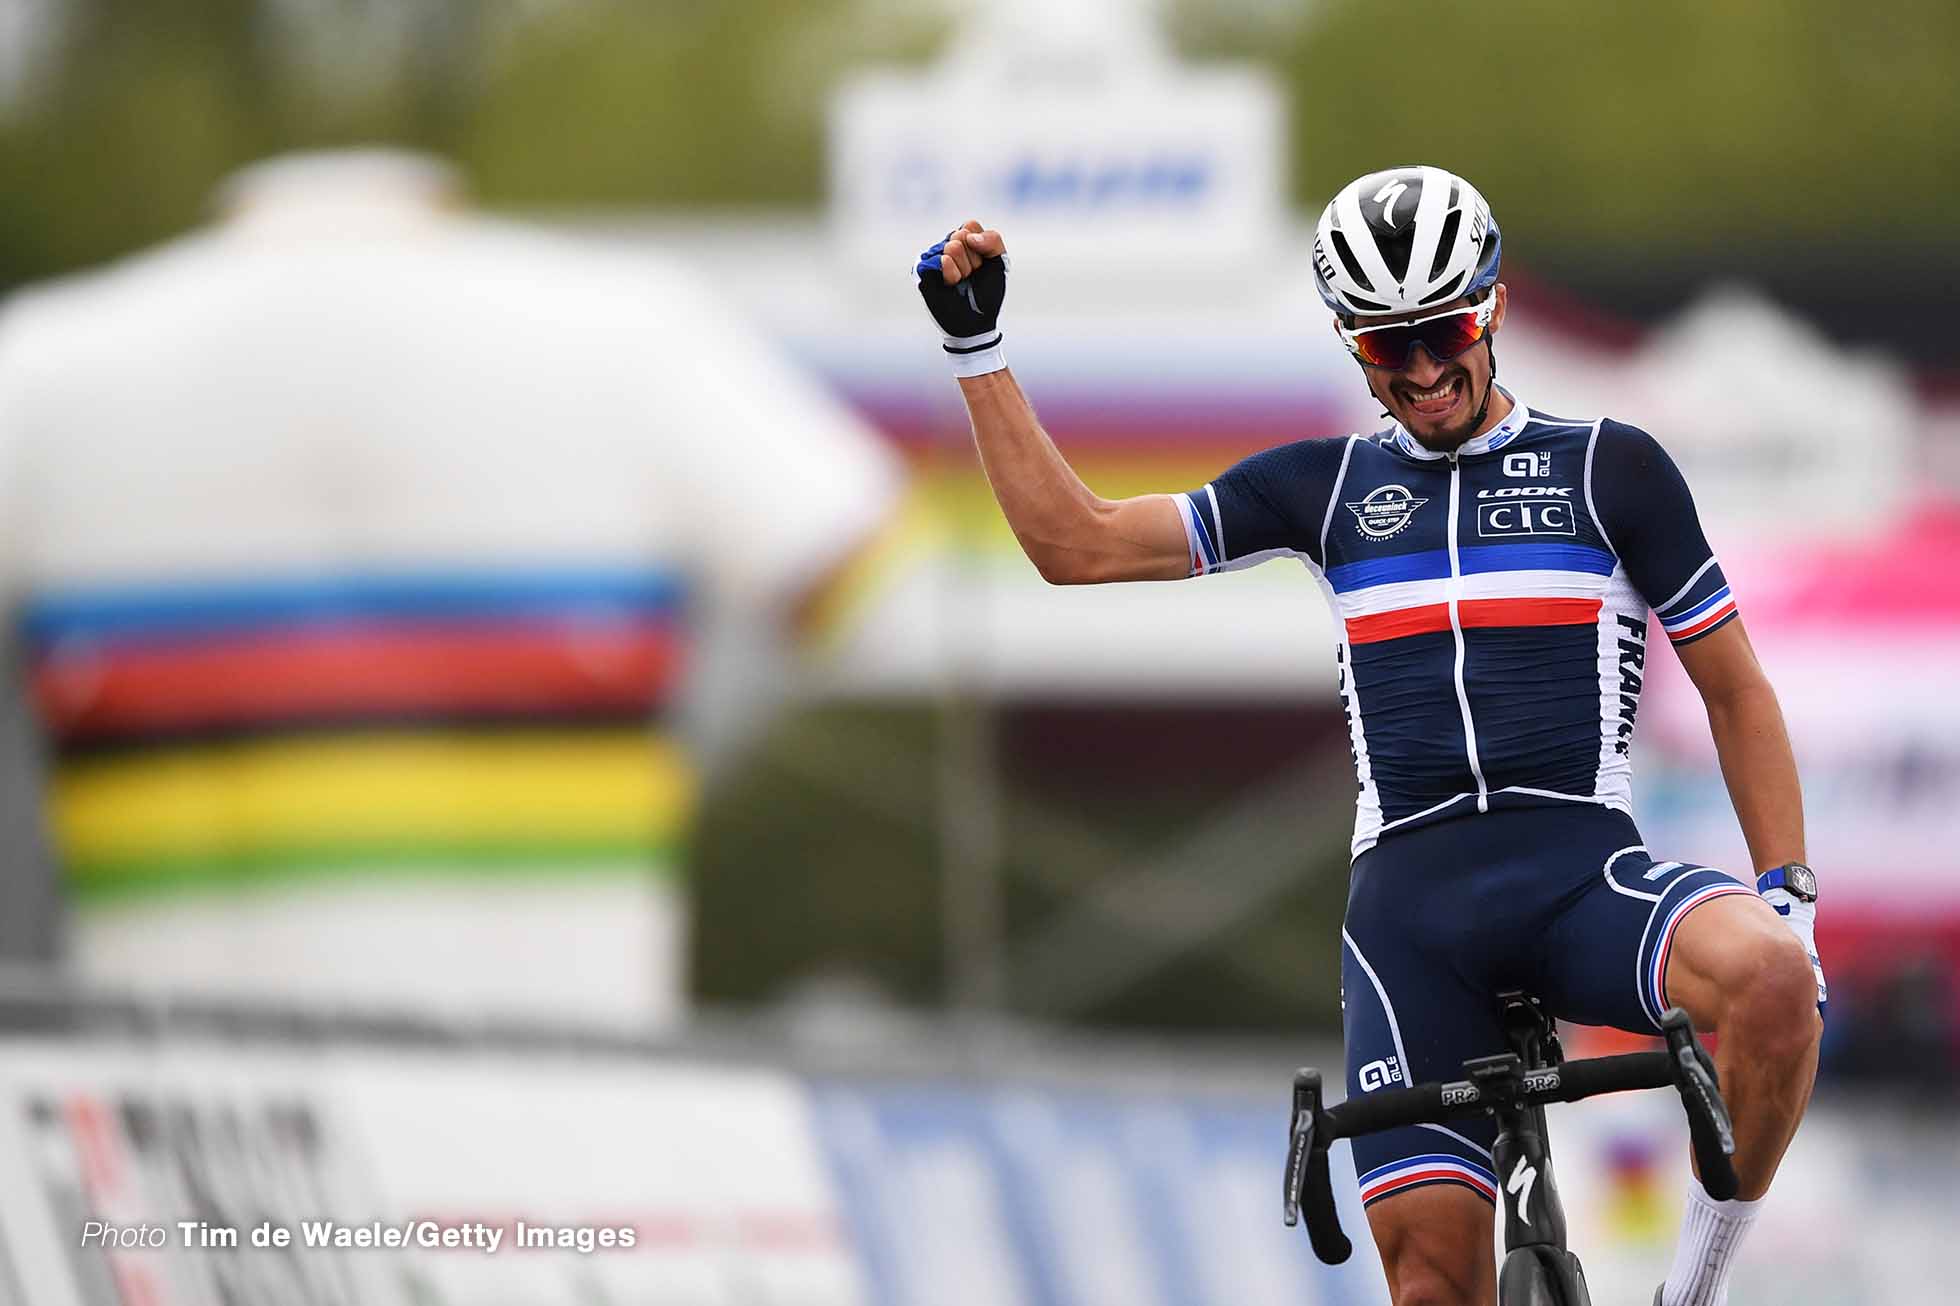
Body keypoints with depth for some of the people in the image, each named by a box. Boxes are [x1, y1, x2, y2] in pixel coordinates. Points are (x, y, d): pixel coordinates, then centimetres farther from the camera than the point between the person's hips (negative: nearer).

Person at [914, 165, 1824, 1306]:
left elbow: (1735, 687, 11)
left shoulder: (1609, 467, 9)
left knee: (1767, 978, -35)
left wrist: (1791, 896, 1)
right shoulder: (1328, 486, 16)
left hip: (1584, 869, -2)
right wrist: (977, 347, 9)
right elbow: (1077, 546, 15)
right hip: (1411, 895, 2)